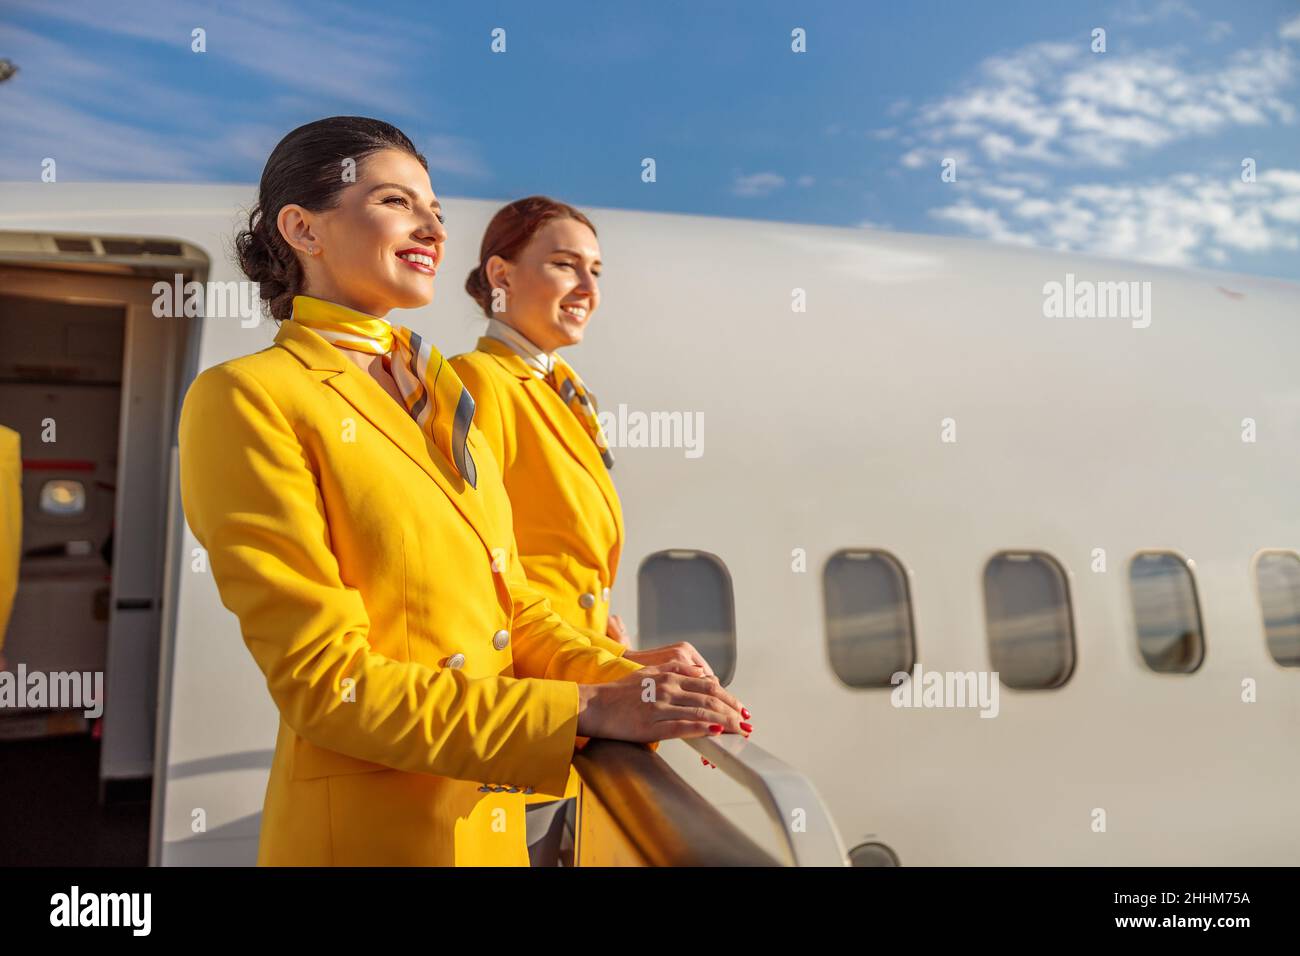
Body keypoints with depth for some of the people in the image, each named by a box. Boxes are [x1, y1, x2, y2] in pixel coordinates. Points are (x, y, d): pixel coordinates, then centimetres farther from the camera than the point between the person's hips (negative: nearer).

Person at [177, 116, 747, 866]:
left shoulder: (443, 393, 7)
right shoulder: (250, 397, -14)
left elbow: (509, 605, 8)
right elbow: (327, 686, -18)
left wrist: (623, 683, -10)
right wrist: (585, 712, -22)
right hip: (369, 830, -6)